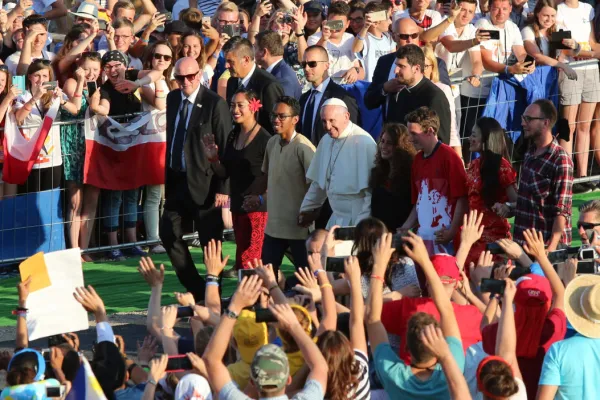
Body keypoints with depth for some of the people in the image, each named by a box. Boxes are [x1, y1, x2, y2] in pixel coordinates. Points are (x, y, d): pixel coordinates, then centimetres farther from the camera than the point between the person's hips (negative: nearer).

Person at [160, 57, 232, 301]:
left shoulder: (214, 103, -13)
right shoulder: (172, 99, 7)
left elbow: (226, 148, -13)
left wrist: (223, 188, -16)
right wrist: (167, 175, 12)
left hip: (203, 181, -7)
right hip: (177, 180, 7)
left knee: (210, 241, 1)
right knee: (169, 234, 10)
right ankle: (196, 289, 22)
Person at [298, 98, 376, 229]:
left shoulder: (363, 142, -15)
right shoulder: (326, 141, 9)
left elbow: (372, 189, -16)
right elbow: (319, 182, 20)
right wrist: (307, 209, 22)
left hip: (356, 222, -7)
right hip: (336, 219, 7)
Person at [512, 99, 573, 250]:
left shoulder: (560, 161, -15)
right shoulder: (530, 153, 9)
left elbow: (562, 211, -19)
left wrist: (551, 248, -24)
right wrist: (509, 209, 8)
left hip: (546, 244, -8)